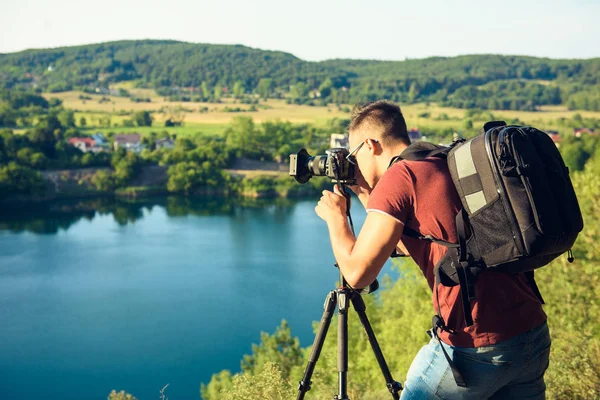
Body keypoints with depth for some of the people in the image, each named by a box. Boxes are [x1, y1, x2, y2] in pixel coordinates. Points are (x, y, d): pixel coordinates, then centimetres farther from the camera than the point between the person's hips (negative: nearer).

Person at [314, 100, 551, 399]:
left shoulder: (399, 177, -9)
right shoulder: (452, 168, 15)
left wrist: (335, 216, 4)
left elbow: (357, 272, -12)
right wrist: (365, 194, 25)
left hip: (475, 349, -8)